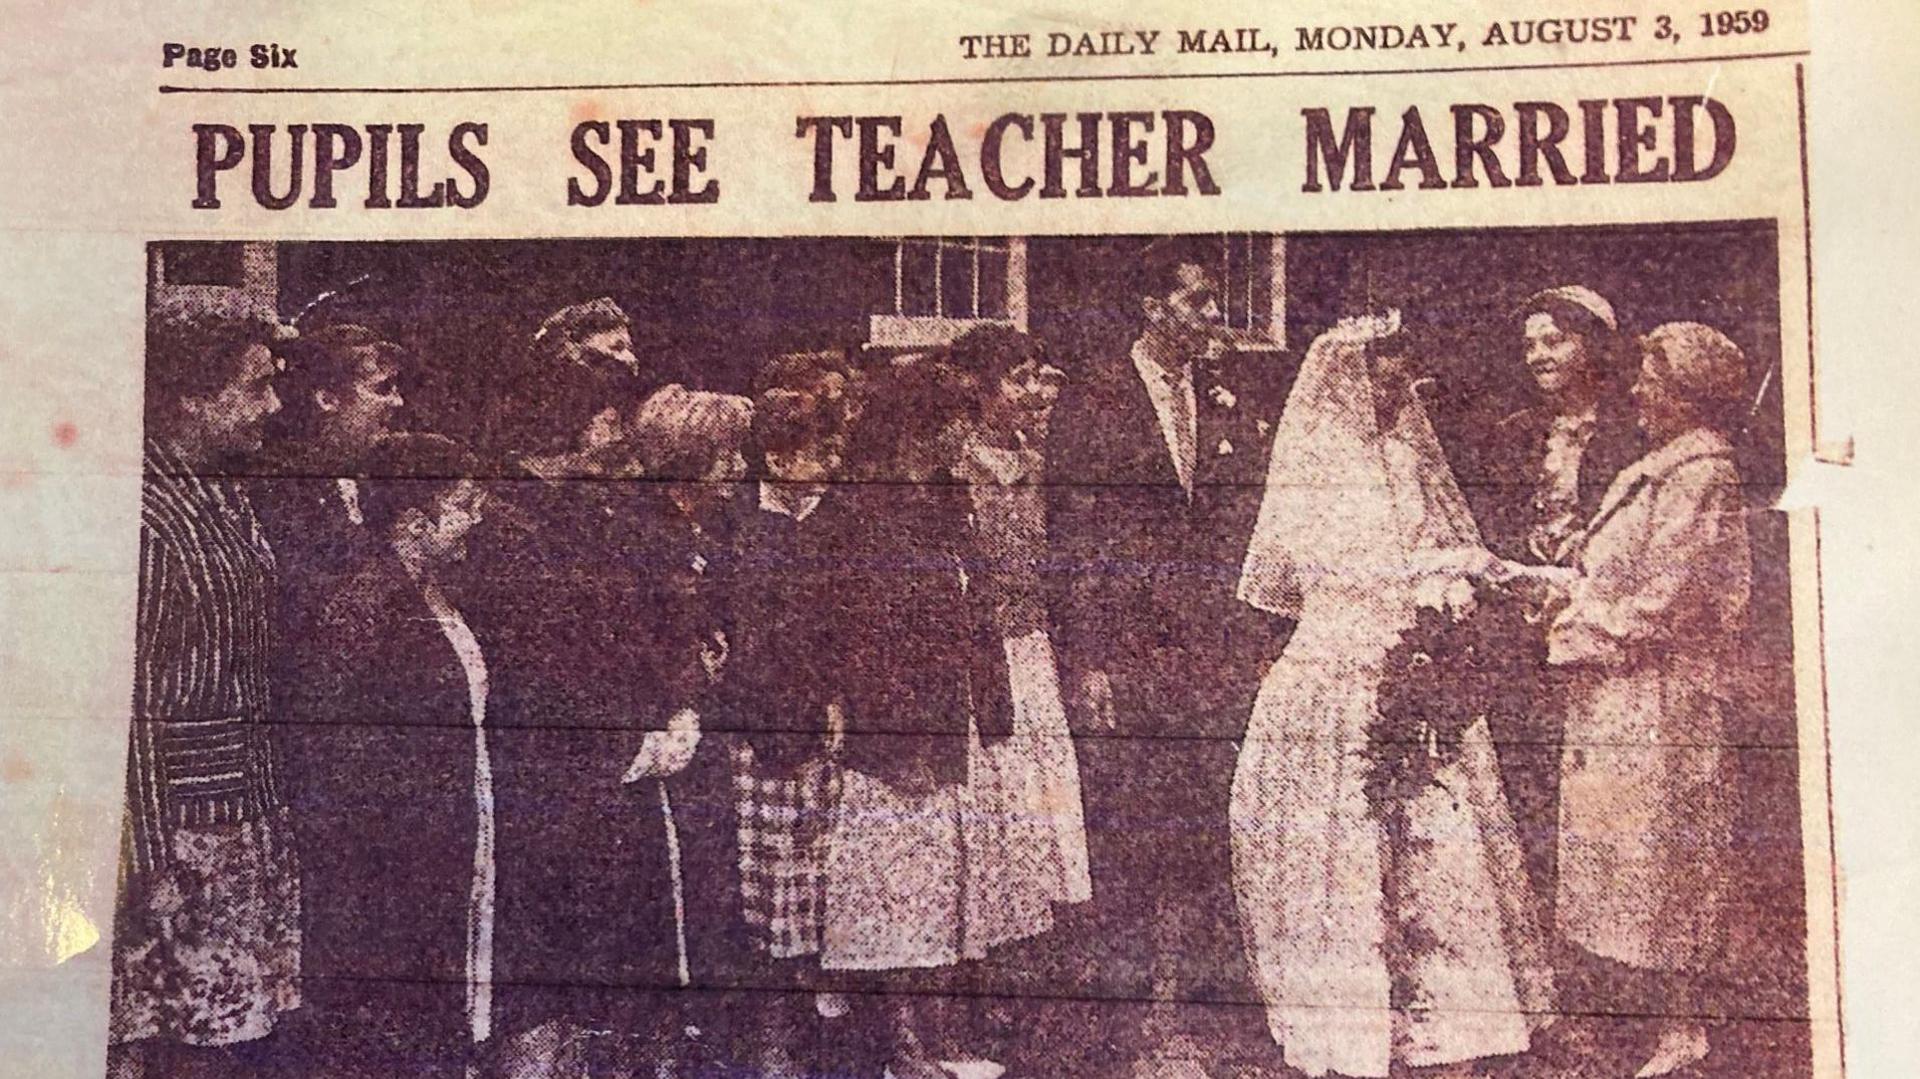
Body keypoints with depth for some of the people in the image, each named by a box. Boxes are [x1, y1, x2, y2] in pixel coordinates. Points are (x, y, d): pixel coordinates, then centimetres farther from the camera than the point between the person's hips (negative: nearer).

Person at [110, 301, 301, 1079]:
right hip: (172, 817, -8)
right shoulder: (145, 518, -17)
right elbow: (129, 701, -19)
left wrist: (264, 806, 17)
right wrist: (148, 860, -18)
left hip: (241, 814, 8)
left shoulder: (228, 502, 10)